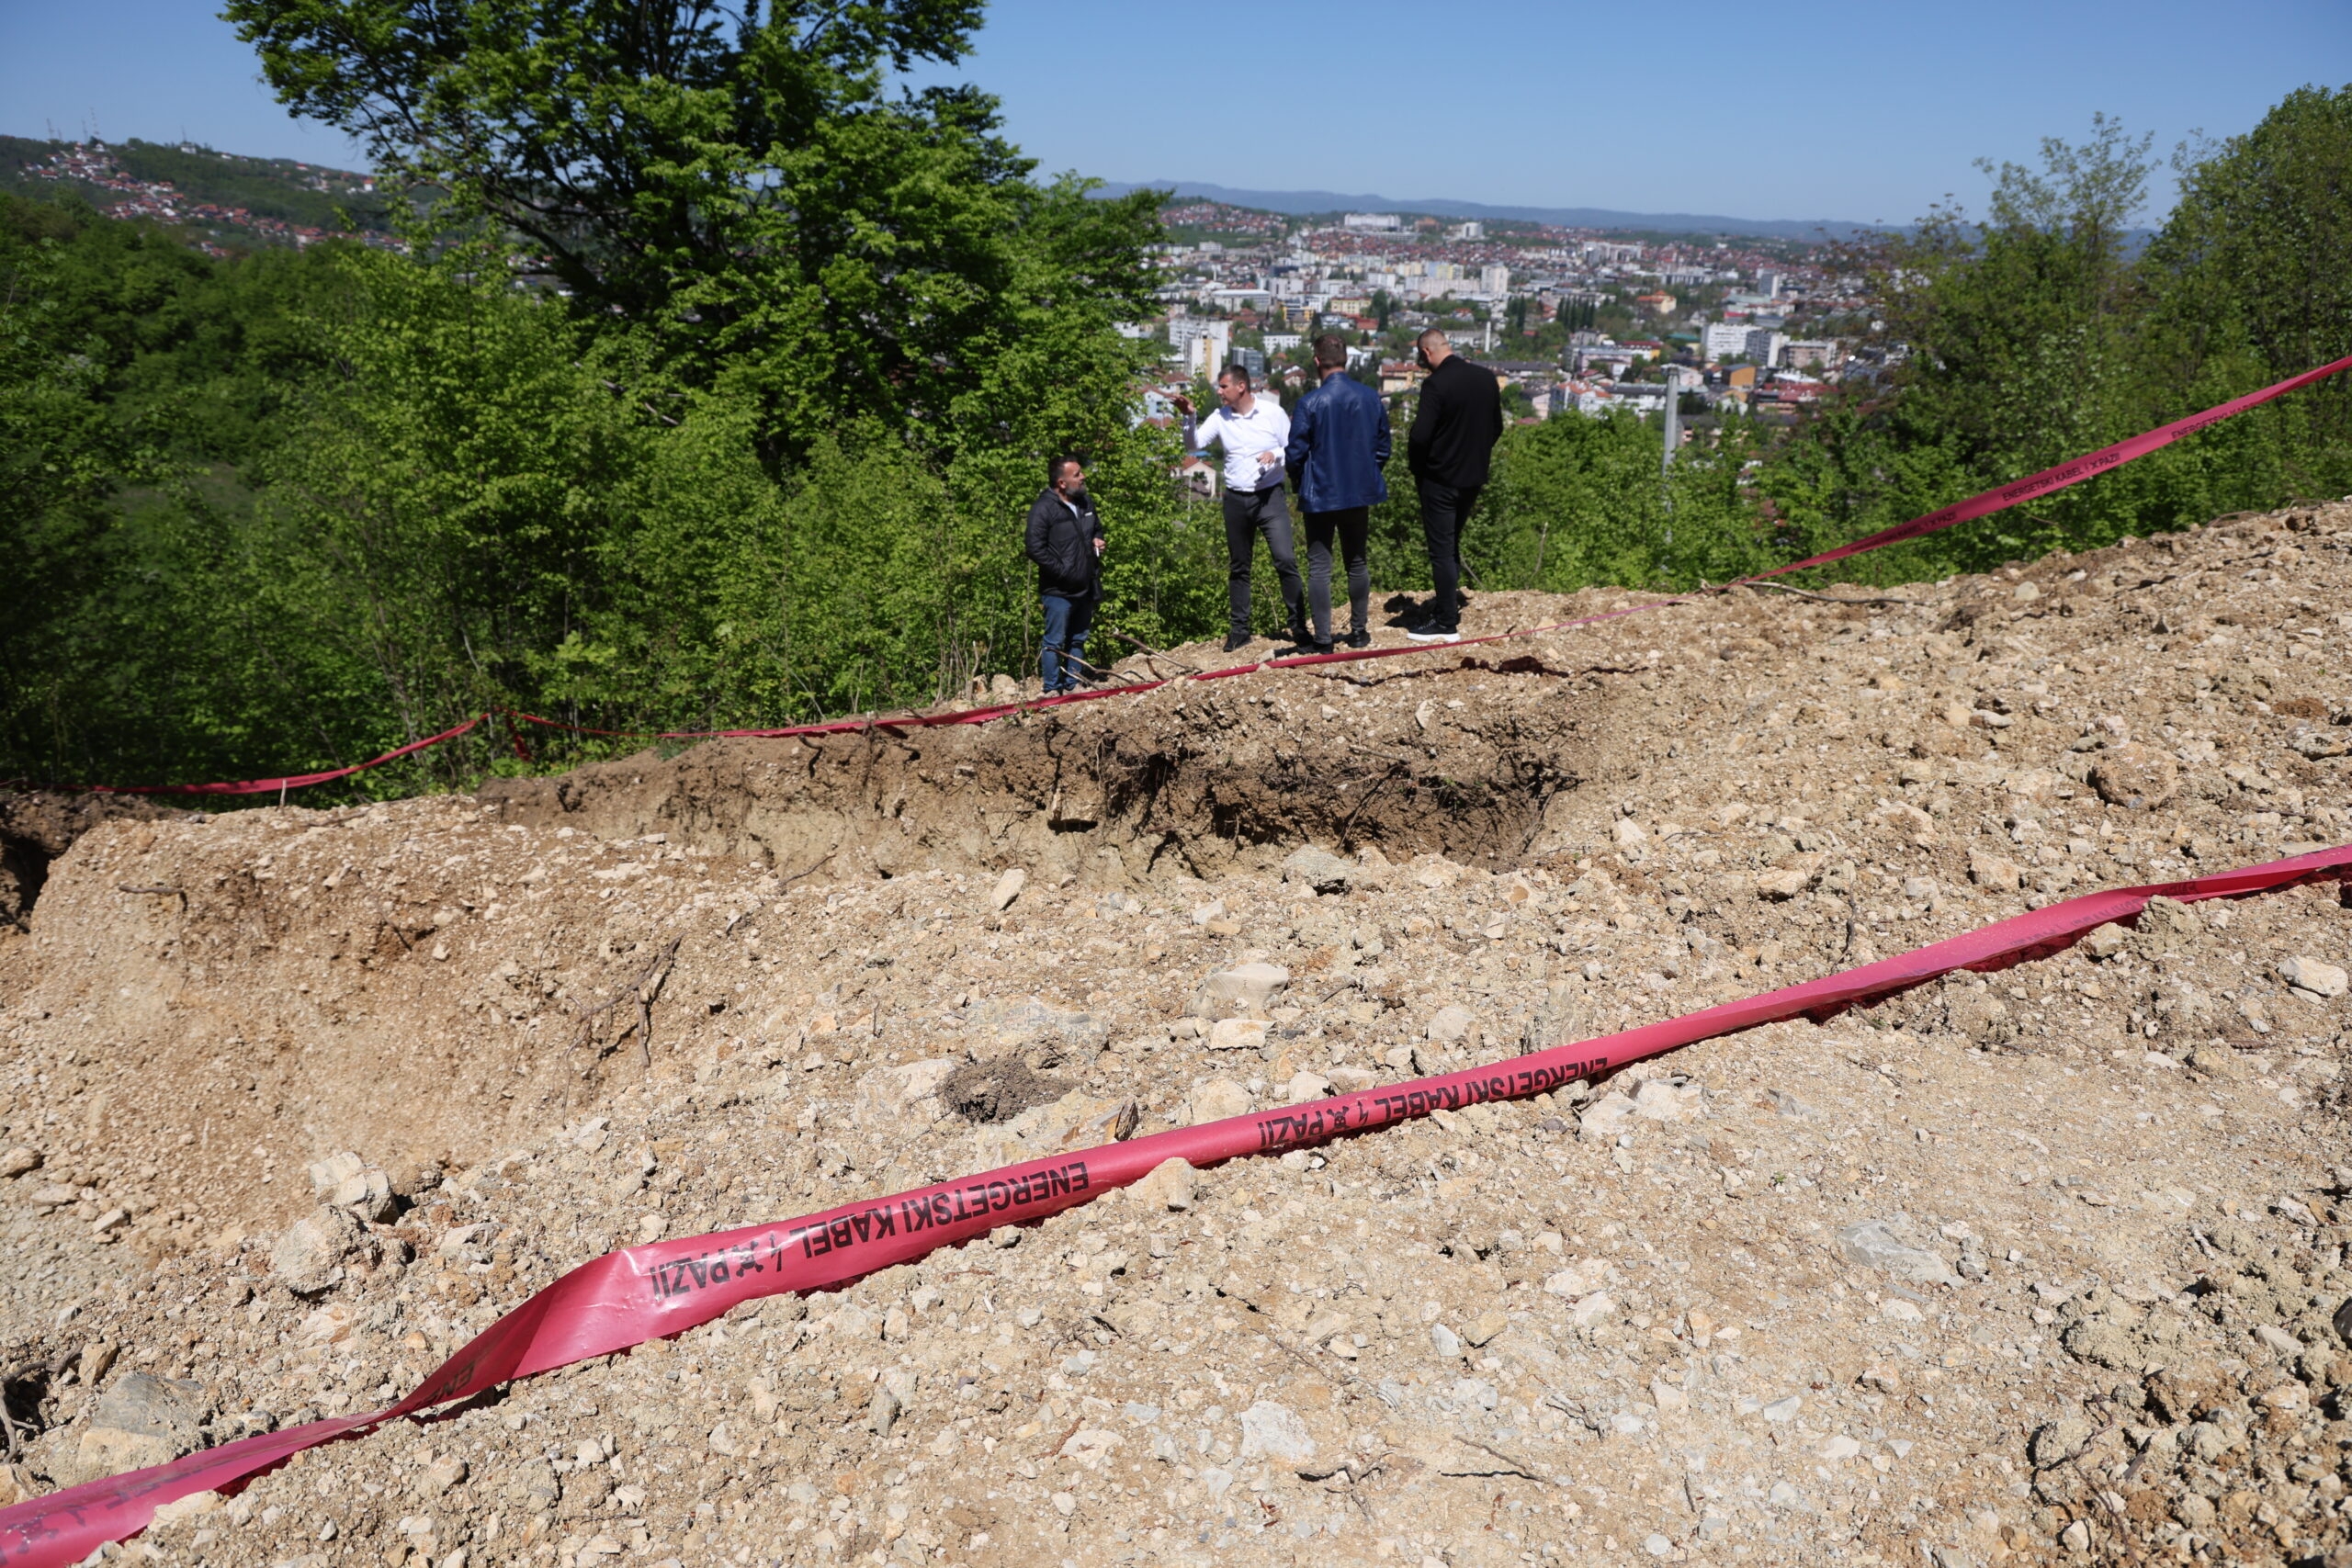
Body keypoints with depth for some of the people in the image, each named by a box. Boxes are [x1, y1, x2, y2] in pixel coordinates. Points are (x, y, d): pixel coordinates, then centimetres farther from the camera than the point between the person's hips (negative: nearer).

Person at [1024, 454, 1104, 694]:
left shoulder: (1086, 503, 8)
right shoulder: (1043, 509, -16)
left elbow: (1097, 528, 27)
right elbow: (1036, 549, -20)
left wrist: (1097, 540, 4)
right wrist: (1063, 572, -20)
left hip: (1085, 588, 7)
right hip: (1058, 591, -7)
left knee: (1078, 639, 16)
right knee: (1055, 642, -1)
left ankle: (1073, 684, 27)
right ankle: (1052, 689, 9)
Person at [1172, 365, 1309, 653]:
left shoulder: (1273, 412, -4)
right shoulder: (1220, 417, 3)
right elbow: (1194, 444, 0)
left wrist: (1275, 454, -18)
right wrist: (1188, 416, -15)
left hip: (1270, 496, -3)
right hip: (1236, 500, 3)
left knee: (1286, 561, -12)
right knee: (1238, 567, 9)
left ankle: (1299, 627, -5)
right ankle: (1238, 631, 17)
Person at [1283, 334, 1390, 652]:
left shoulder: (1310, 403, -16)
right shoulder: (1371, 398, -2)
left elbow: (1295, 454, -10)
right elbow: (1383, 447, 7)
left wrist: (1299, 485, 9)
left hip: (1319, 496, -4)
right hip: (1360, 494, 4)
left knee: (1319, 567, 2)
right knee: (1358, 562, 16)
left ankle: (1323, 638, 1)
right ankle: (1359, 631, 21)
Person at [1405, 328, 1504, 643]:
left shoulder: (1436, 384, -18)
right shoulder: (1487, 378, 5)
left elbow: (1420, 436, -21)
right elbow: (1497, 428, 12)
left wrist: (1416, 470, -5)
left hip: (1441, 478, -7)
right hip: (1474, 477, 7)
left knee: (1441, 549, -1)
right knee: (1451, 545, 21)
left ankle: (1447, 623, 1)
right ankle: (1448, 602, 30)